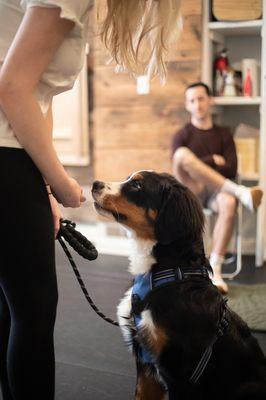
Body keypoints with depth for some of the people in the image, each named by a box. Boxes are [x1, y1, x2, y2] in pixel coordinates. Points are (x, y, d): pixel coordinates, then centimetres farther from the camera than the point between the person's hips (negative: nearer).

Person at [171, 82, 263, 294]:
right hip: (190, 192, -1)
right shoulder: (182, 136, 13)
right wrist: (213, 161, -4)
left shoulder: (223, 135, 16)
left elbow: (231, 170, 4)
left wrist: (201, 168, -4)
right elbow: (178, 167, -3)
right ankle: (241, 192, -31)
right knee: (182, 154, -33)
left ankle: (215, 270, -30)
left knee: (228, 203, -39)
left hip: (215, 191, 1)